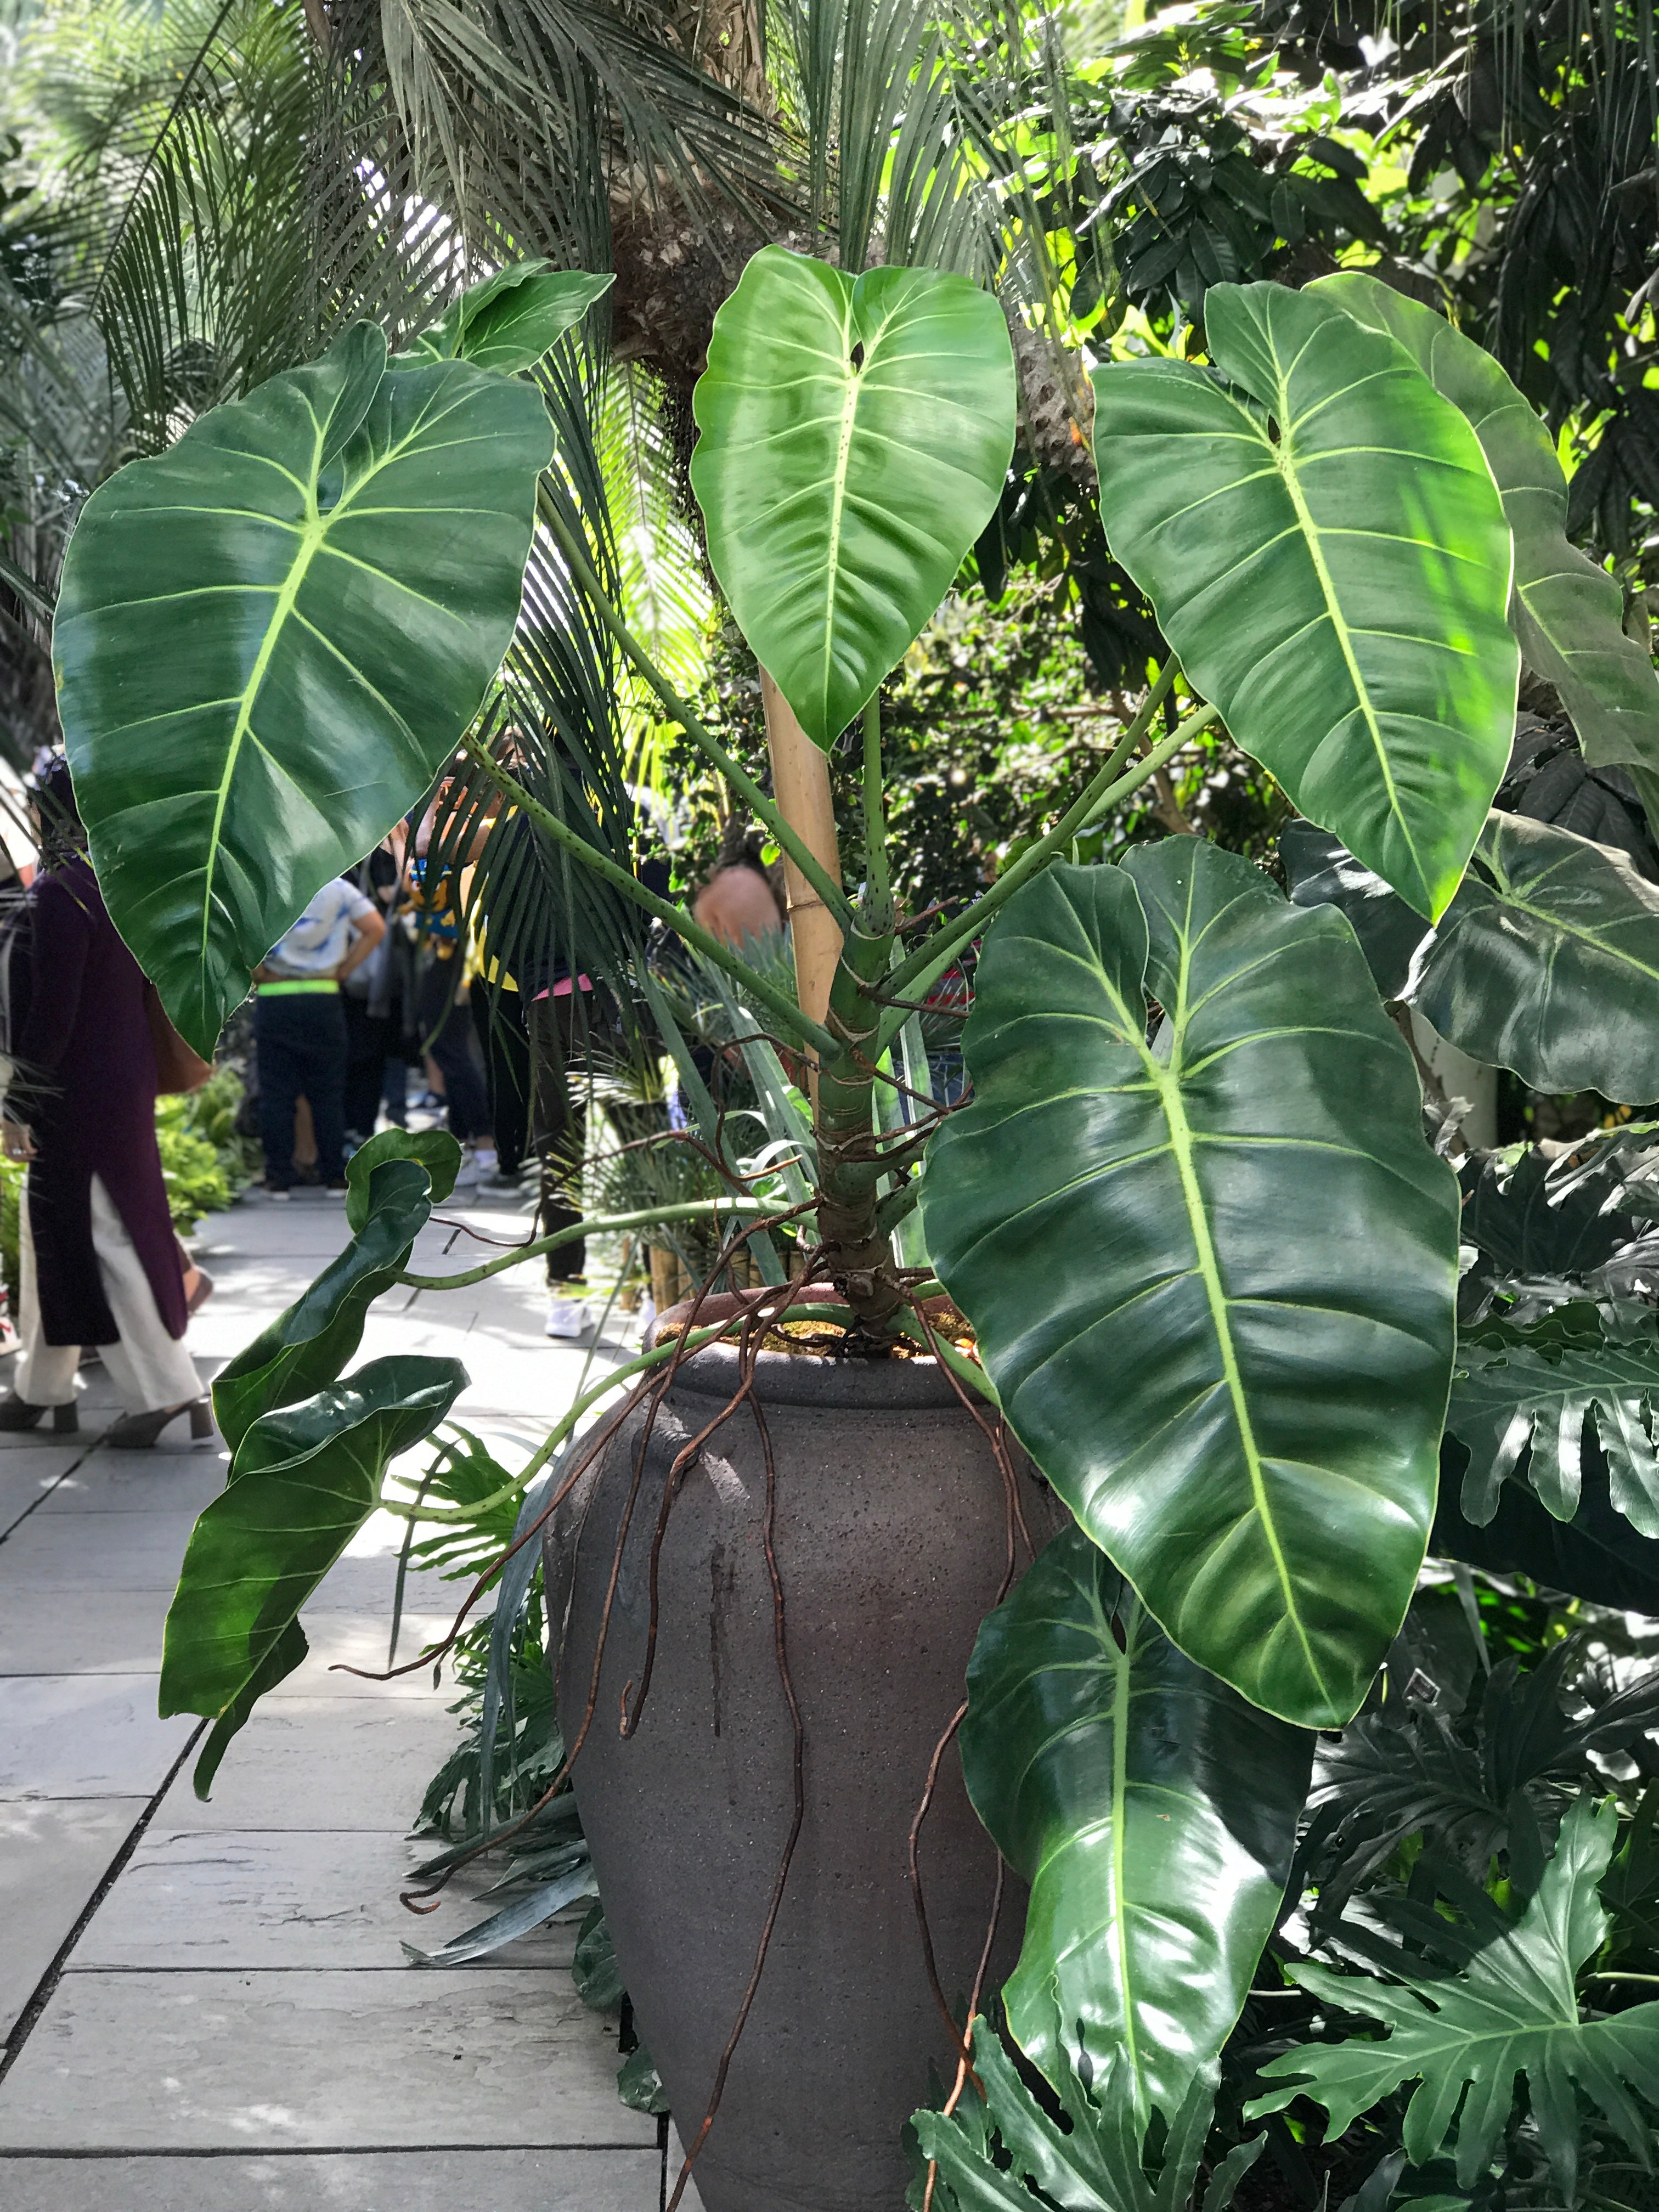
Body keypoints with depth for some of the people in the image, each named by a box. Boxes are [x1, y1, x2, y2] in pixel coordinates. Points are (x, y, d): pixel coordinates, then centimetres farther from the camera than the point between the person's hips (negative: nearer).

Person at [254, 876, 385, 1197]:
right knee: (328, 1093, 7)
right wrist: (342, 971, 3)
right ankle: (336, 1177, 8)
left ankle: (279, 1178, 3)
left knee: (276, 1093, 3)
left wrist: (257, 973, -3)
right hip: (324, 998, 1)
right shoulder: (339, 887, 4)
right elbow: (376, 928, -3)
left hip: (274, 999, -1)